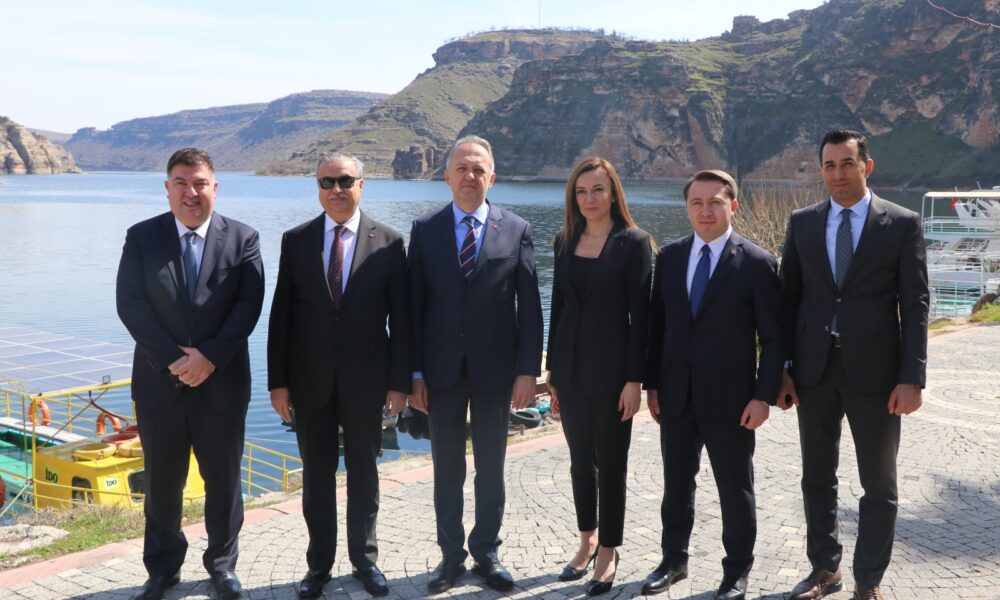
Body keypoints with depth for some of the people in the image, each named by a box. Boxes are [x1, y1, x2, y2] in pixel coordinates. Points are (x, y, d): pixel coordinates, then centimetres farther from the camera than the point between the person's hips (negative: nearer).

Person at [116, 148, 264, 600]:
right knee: (162, 479, 10)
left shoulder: (242, 239, 0)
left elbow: (249, 304, -6)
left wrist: (209, 356, -16)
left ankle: (222, 562, 26)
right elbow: (130, 303, -5)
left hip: (222, 381, 0)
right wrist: (173, 359, -14)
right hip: (159, 380, 1)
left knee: (223, 477, 9)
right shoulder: (141, 237, 2)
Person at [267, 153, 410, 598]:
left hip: (365, 378, -1)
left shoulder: (388, 241, -4)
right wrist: (277, 380, -2)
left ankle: (364, 558, 28)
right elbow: (281, 314, 1)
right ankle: (320, 562, 25)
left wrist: (399, 381, -5)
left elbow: (400, 318, -3)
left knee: (363, 471, 13)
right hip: (310, 379, 1)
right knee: (317, 475, 11)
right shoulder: (296, 240, 0)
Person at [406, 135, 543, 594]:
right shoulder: (424, 229, 1)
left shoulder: (516, 229, -1)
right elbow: (414, 306, 0)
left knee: (491, 468, 11)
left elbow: (530, 307, -1)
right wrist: (414, 373, -3)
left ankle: (487, 553, 25)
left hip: (495, 369, 0)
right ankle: (451, 555, 24)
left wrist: (528, 370, -7)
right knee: (447, 469, 10)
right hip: (442, 369, 1)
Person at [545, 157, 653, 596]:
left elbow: (640, 315, -9)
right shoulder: (565, 241, 7)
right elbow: (558, 305, 11)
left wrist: (634, 379, -13)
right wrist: (552, 370, 9)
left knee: (611, 460, 5)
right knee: (580, 457, 14)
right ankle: (587, 540, 30)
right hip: (571, 364, 5)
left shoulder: (634, 243, -6)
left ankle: (608, 552, 19)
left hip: (612, 365, -4)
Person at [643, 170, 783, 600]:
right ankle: (674, 560, 33)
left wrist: (764, 396, -12)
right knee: (676, 482, 16)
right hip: (676, 395, 4)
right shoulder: (669, 256, 4)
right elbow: (658, 325, 8)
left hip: (730, 398, -4)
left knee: (735, 488, 9)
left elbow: (772, 338, -7)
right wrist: (653, 384, 5)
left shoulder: (757, 263, -8)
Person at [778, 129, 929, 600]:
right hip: (814, 368, 3)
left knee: (879, 485, 7)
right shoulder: (802, 222, 5)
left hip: (874, 370, -2)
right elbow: (788, 297, 6)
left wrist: (912, 378, -11)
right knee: (817, 477, 14)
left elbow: (914, 305, -4)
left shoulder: (902, 224, -2)